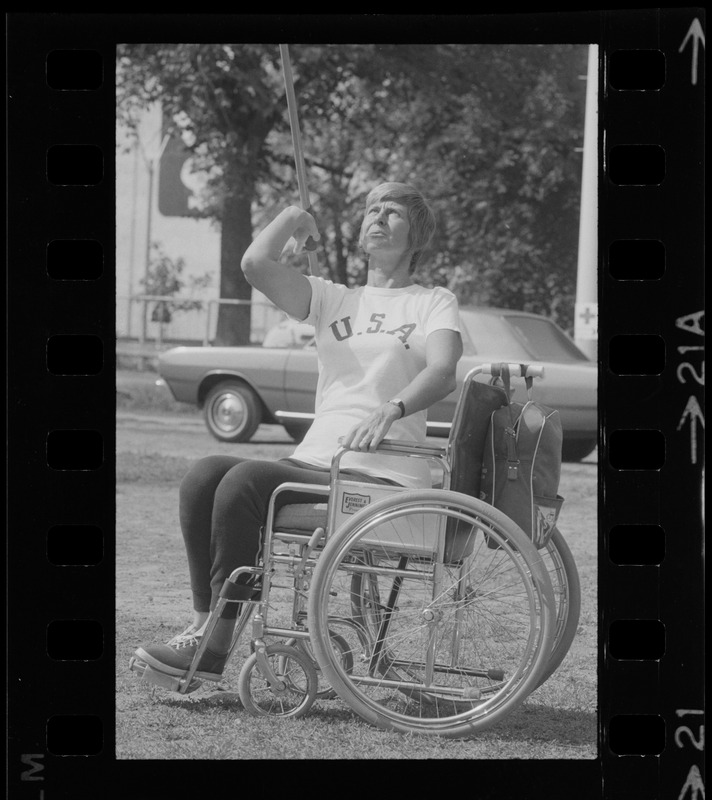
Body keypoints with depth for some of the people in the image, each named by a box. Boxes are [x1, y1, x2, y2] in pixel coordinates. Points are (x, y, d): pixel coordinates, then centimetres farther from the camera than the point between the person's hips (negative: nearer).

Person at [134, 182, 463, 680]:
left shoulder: (435, 303, 9)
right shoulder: (334, 300, 21)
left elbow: (443, 372, -12)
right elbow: (256, 264, 6)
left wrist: (391, 410, -30)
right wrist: (295, 216, 17)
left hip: (383, 479, -5)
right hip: (314, 461, 5)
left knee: (245, 481, -27)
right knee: (206, 475, -21)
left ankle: (218, 646, -21)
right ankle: (204, 622, -20)